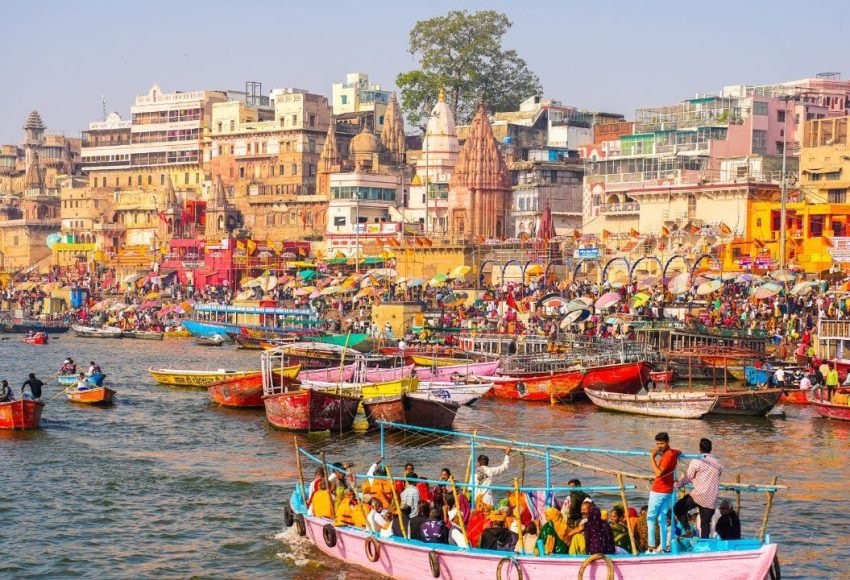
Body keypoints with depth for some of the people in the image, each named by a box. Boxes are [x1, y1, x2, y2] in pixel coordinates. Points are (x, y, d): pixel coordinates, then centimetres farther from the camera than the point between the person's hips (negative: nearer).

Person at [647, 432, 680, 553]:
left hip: (659, 491, -9)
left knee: (651, 517, -3)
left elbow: (659, 473, -28)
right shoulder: (672, 452, 8)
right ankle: (662, 546, 9)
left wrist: (652, 458, -24)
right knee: (662, 519, 9)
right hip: (667, 490, 9)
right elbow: (678, 452, 36)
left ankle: (651, 544, -10)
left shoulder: (668, 455, -19)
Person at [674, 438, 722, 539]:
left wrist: (677, 484, 21)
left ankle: (687, 530, -3)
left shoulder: (696, 462, -4)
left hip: (698, 495, -5)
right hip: (711, 499, 5)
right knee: (705, 524, 11)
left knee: (678, 508, 11)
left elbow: (688, 478, 3)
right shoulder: (718, 464, 12)